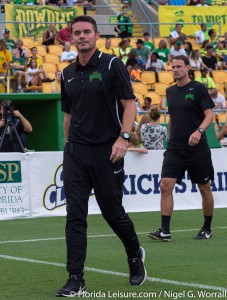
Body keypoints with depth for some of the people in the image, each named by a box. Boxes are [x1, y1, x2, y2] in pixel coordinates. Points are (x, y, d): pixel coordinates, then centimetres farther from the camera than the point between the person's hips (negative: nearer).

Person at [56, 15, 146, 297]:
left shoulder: (112, 65, -4)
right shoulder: (68, 74, 11)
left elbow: (129, 104, -7)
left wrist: (123, 137, -17)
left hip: (107, 151, -4)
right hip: (75, 153, 4)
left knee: (113, 212, 5)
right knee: (75, 215, -3)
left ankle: (135, 255, 33)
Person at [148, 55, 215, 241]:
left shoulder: (198, 88, -5)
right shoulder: (170, 91, 11)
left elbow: (209, 115, -12)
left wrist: (199, 131, -28)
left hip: (197, 148, -4)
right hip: (175, 148, 4)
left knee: (205, 189, 7)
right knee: (165, 185, -11)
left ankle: (207, 229, 22)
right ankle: (165, 231, -11)